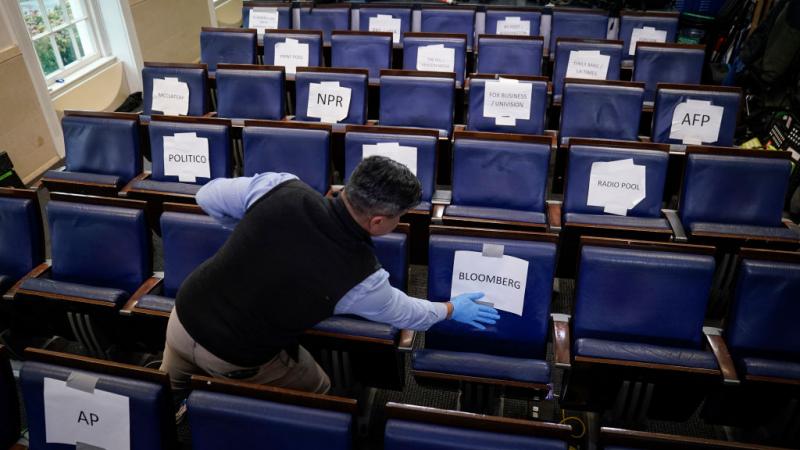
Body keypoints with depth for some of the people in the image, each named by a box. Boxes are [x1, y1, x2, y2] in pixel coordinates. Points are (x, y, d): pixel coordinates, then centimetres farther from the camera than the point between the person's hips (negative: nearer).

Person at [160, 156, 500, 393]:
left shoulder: (284, 188, -18)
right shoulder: (361, 277, -22)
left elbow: (208, 197, -3)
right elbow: (407, 313, -1)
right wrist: (452, 309, 18)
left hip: (183, 316, 4)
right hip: (233, 359, -3)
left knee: (167, 396, 35)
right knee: (316, 392, 24)